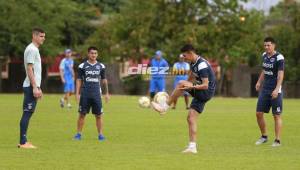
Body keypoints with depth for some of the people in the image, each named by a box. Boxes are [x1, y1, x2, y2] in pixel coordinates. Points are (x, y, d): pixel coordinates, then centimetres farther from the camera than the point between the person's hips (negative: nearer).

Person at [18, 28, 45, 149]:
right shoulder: (31, 49, -12)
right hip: (31, 86, -10)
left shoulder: (35, 49, 19)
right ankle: (23, 142, -9)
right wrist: (35, 88, -21)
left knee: (28, 113, 10)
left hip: (33, 86, 10)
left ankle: (23, 141, 13)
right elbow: (29, 69, -18)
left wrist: (38, 88, 23)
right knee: (27, 113, -9)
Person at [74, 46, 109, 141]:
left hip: (96, 94, 1)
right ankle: (78, 134, 9)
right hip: (85, 94, -1)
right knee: (82, 114, 1)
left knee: (98, 115, 0)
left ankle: (100, 134, 6)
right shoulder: (82, 66, 1)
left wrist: (107, 93, 13)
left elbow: (104, 80, 14)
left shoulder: (101, 66, 7)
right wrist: (77, 93, -2)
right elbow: (79, 80, 4)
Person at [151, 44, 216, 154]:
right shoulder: (193, 63, 10)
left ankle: (164, 107, -18)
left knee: (181, 83, -24)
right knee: (191, 118, 2)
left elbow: (205, 85, -25)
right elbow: (190, 79, 24)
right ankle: (192, 147, 0)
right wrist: (179, 92, 20)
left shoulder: (202, 65, -20)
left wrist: (191, 86, -37)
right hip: (200, 94, 9)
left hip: (207, 92, -9)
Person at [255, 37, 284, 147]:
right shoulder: (264, 55, 9)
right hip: (264, 90, 7)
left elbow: (280, 75, -18)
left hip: (275, 91, -7)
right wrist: (259, 82, 17)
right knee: (259, 113, 5)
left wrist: (276, 89, -27)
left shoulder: (279, 58, -13)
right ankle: (264, 136, 21)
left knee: (277, 115, -2)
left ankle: (277, 140, 4)